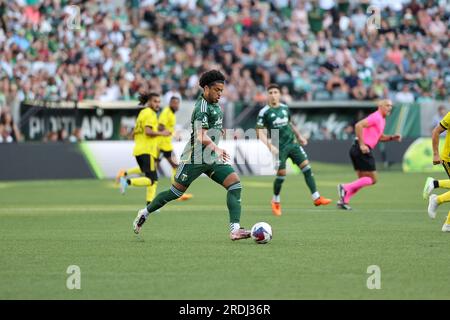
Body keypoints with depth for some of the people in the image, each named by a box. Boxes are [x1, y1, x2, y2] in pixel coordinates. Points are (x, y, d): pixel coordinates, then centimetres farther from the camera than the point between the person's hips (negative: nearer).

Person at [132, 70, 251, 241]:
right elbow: (201, 137, -33)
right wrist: (216, 148, -48)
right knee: (175, 192, 2)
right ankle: (146, 212, 27)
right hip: (194, 158, -8)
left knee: (235, 184, -11)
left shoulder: (214, 104, 11)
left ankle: (235, 229, -19)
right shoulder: (202, 108, -19)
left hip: (212, 157, 8)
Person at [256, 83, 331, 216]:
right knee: (281, 174, -6)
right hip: (279, 148, -5)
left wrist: (299, 136, 26)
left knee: (306, 166, -5)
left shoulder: (285, 108, 9)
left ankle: (316, 198, -2)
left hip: (292, 144, 5)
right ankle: (276, 202, 18)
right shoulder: (264, 112, -8)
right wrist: (270, 146, -21)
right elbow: (260, 132, -9)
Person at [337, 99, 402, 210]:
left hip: (362, 150, 10)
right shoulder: (376, 117, -12)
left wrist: (392, 138, 14)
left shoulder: (382, 120, 20)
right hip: (363, 150, -10)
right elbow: (358, 125, -23)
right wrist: (362, 145, -24)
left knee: (363, 180, 13)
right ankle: (345, 187, -12)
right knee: (372, 179, -7)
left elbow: (379, 137, 31)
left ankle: (343, 200, 7)